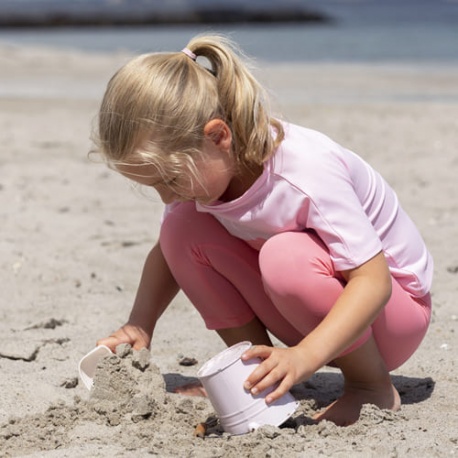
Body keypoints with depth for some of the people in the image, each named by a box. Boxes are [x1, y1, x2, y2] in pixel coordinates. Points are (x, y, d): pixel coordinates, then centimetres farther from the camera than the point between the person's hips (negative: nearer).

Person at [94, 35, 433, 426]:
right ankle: (258, 375, -5)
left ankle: (373, 387, -14)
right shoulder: (195, 164, -12)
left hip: (394, 304, -6)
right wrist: (139, 325, -13)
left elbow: (373, 279, -33)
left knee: (286, 258, -38)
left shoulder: (308, 173, -33)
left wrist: (304, 357, -47)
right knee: (181, 230, -14)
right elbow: (168, 252, 4)